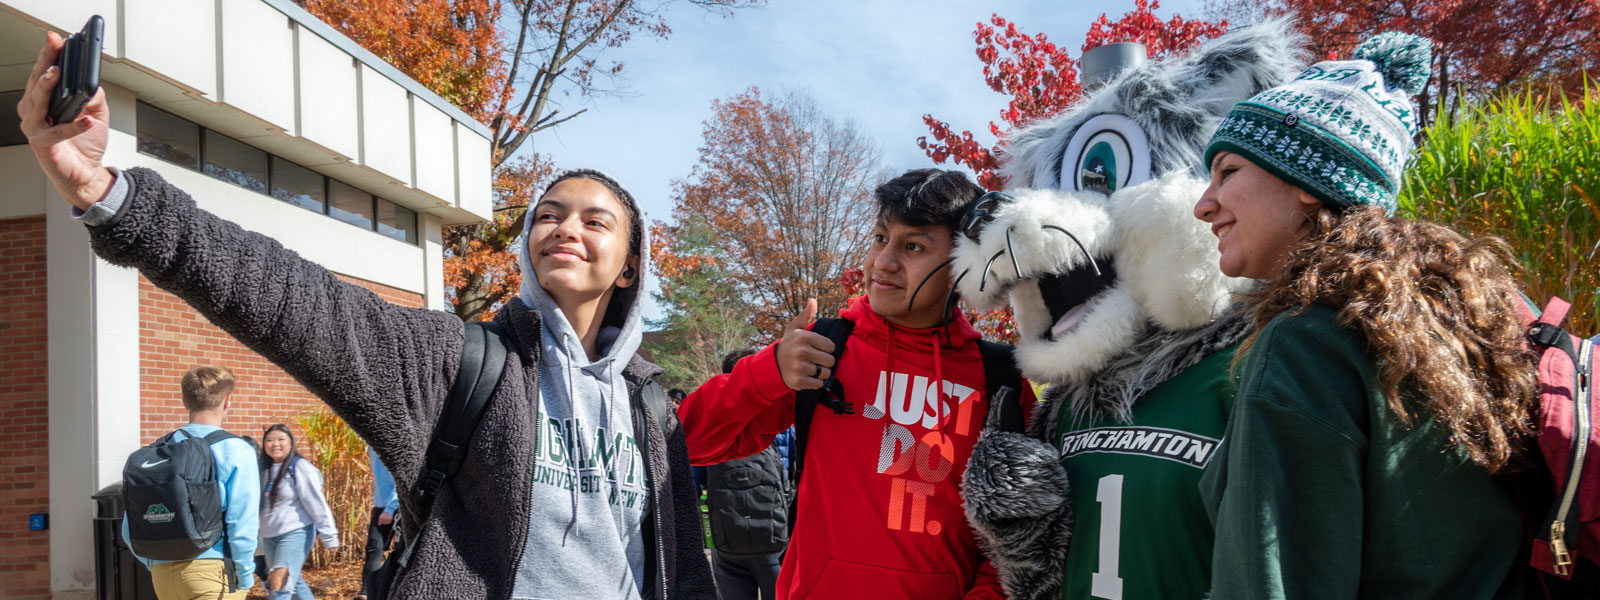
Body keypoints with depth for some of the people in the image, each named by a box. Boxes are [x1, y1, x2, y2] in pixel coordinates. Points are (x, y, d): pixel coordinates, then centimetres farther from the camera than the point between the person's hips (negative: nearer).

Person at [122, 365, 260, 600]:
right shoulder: (236, 451, -8)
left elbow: (130, 527, 9)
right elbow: (242, 525, -13)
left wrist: (155, 566, 20)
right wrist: (245, 577, -2)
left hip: (163, 573, 6)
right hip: (212, 570, -6)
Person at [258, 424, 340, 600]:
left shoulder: (300, 468, -11)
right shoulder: (265, 470, 10)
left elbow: (317, 504, -13)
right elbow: (261, 505, 17)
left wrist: (329, 536, -15)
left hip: (296, 534, -7)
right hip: (269, 537, 7)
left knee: (280, 586, -14)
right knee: (293, 582, 16)